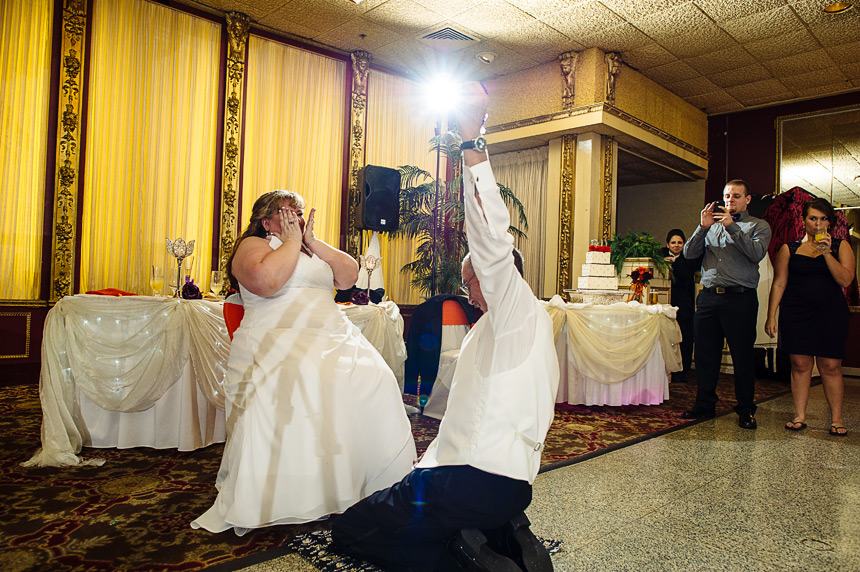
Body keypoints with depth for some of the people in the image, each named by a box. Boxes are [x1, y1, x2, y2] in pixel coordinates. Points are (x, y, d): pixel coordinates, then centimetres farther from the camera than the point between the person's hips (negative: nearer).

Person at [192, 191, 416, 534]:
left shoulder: (313, 250, 27)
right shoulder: (253, 245, 7)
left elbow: (350, 276, 13)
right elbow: (265, 281, -16)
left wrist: (312, 241, 8)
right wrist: (293, 241, -3)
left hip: (333, 338, 6)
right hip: (278, 340, -6)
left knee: (372, 381, -19)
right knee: (307, 380, -36)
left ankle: (371, 487, -8)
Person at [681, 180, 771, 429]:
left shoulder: (758, 226, 7)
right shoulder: (712, 225, 17)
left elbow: (757, 253, -12)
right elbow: (689, 253, 6)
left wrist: (732, 226, -16)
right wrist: (703, 227, -7)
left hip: (740, 298, -3)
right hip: (708, 296, 4)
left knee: (742, 355, 2)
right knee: (705, 354, 7)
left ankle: (746, 410, 14)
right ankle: (704, 404, 18)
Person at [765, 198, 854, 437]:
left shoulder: (840, 246, 7)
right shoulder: (789, 249, 8)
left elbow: (845, 279, -6)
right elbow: (779, 284, 6)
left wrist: (826, 253, -15)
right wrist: (771, 316, 0)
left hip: (830, 314, 0)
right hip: (796, 314, 1)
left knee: (831, 366, 0)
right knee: (800, 364, 3)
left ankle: (836, 419, 12)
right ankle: (799, 416, 12)